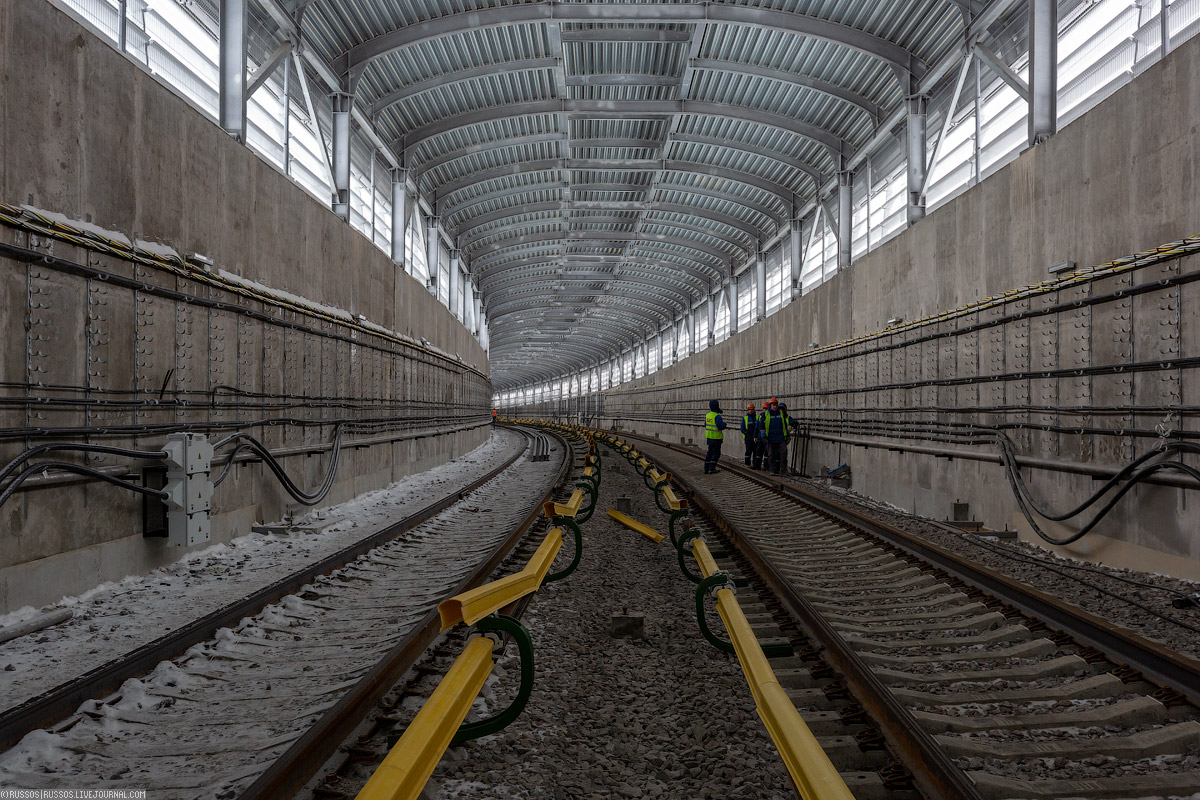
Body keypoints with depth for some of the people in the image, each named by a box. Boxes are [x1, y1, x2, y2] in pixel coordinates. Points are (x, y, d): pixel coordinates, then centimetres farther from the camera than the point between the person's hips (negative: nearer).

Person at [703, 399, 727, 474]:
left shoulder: (707, 415, 6)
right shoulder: (717, 416, -19)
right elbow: (721, 427, -20)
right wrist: (724, 423, 0)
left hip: (709, 437, 8)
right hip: (716, 438, -7)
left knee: (709, 453, 14)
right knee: (716, 453, 1)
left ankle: (706, 469, 14)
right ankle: (711, 469, -2)